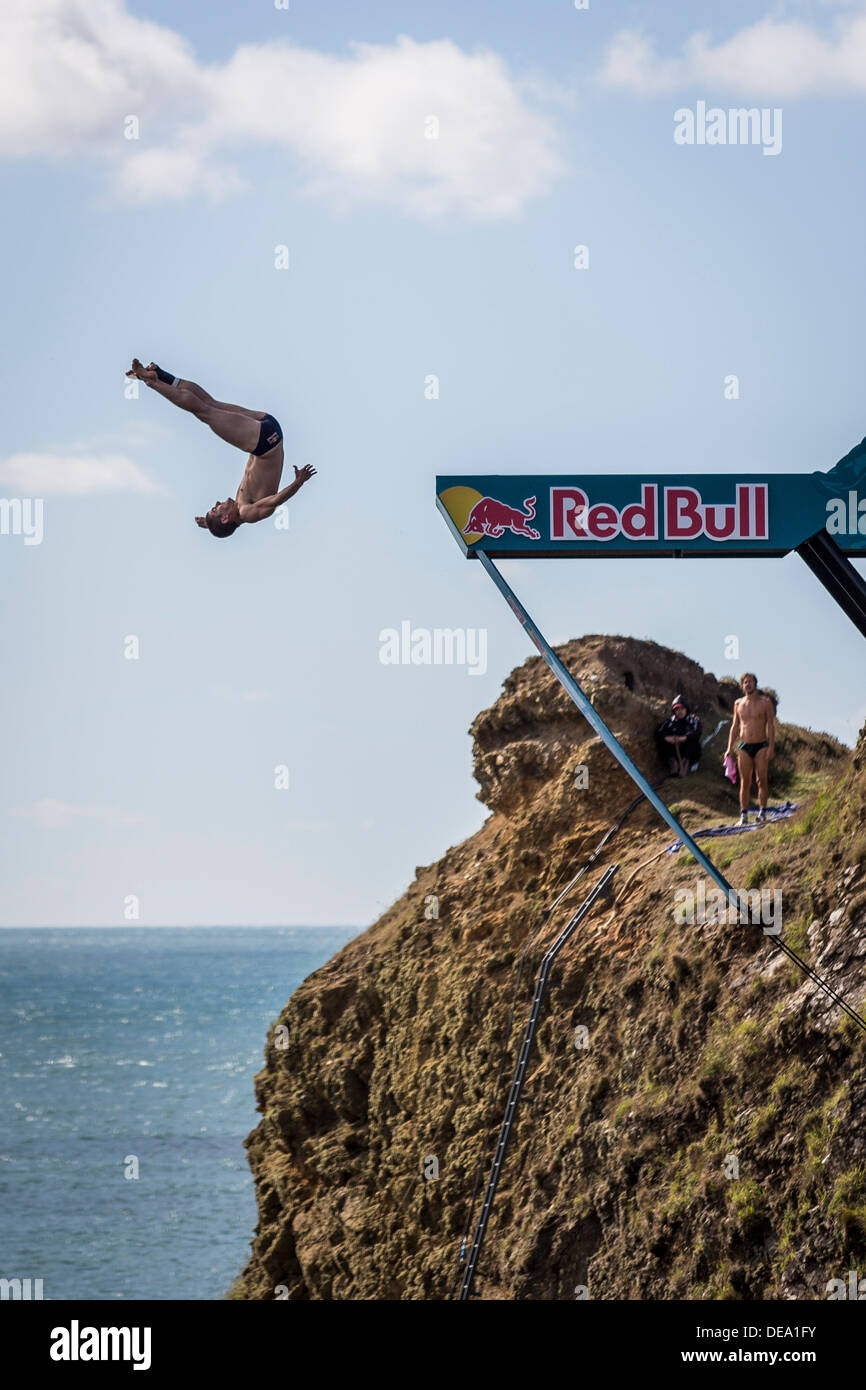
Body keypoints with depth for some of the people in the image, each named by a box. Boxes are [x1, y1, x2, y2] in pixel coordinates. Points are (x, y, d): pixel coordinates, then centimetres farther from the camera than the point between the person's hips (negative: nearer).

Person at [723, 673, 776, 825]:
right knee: (745, 782, 0)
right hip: (744, 746, 2)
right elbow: (734, 727, 15)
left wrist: (771, 747, -10)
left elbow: (771, 725, -1)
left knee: (762, 780, -2)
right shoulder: (738, 704, 11)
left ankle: (762, 812, 5)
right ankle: (743, 815, 1)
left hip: (761, 745, -2)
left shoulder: (765, 702, 1)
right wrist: (729, 748, 8)